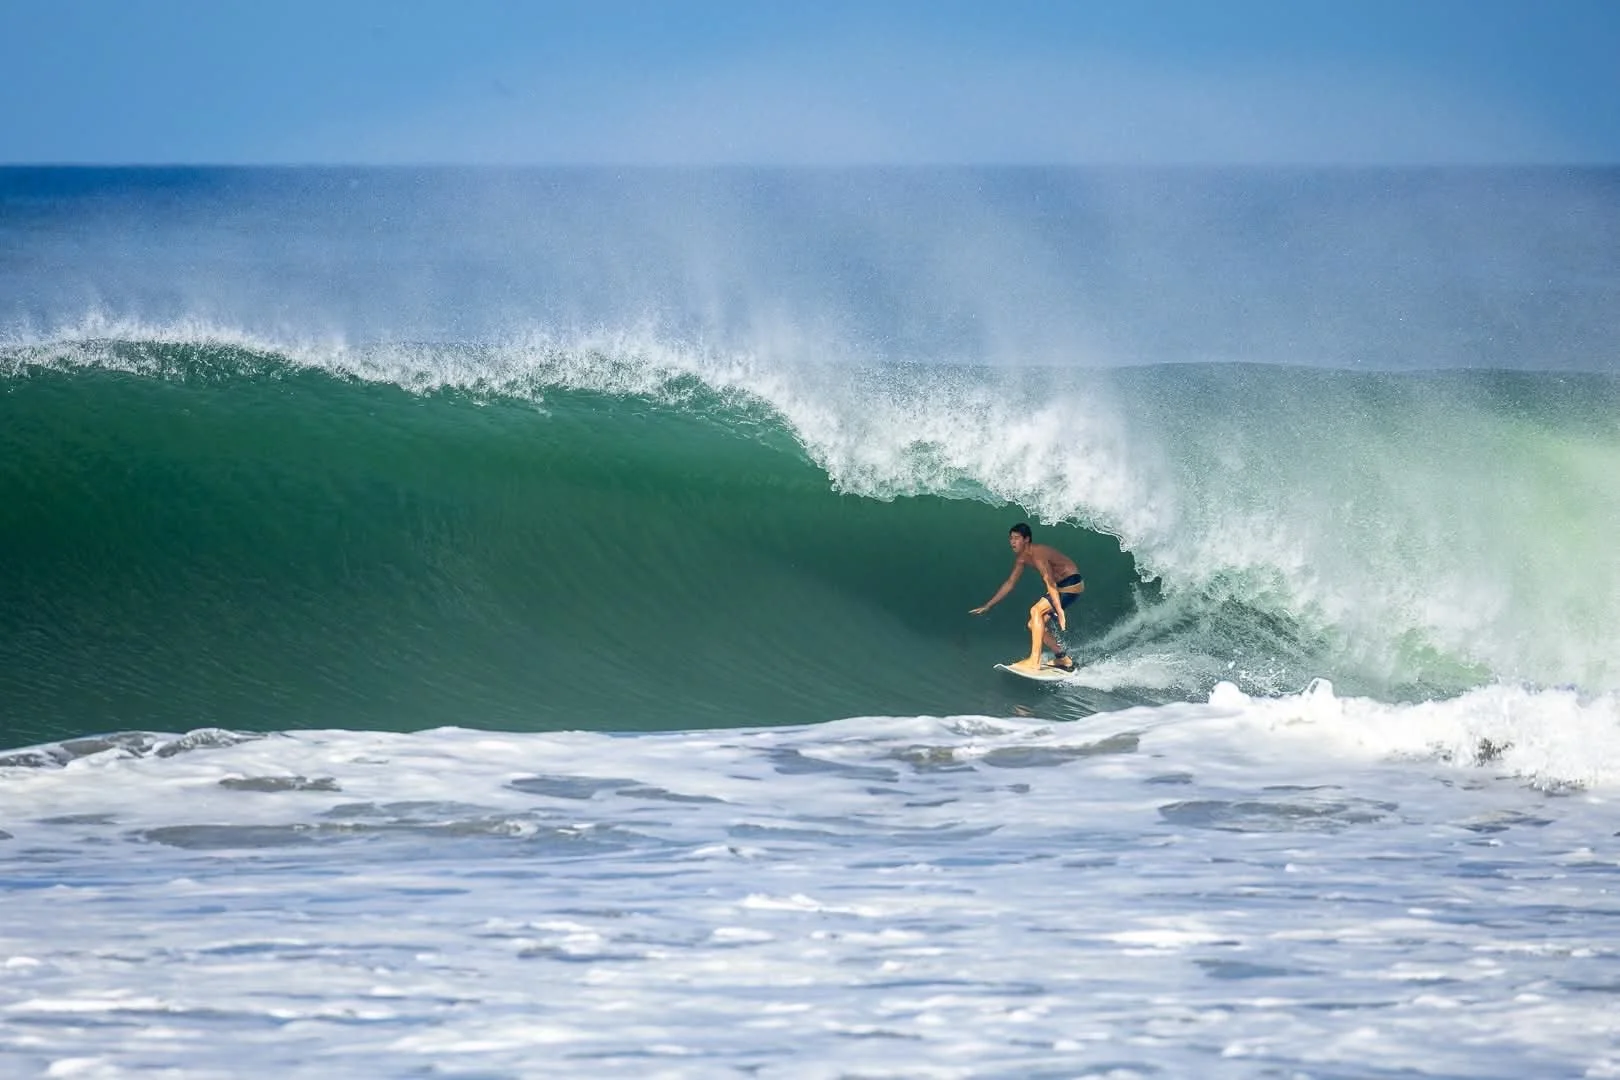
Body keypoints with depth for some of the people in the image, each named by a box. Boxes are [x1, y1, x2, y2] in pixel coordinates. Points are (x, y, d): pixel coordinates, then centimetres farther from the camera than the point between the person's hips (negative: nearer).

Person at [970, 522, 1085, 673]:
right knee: (1035, 624, 7)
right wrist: (987, 606, 16)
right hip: (1061, 585, 10)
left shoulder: (1038, 555, -25)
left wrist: (1060, 612, -43)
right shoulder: (1022, 558, 5)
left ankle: (1034, 662, -27)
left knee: (1036, 611, -24)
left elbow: (1050, 584, -35)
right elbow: (1010, 583, 16)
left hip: (1072, 583, -10)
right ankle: (1063, 659, 17)